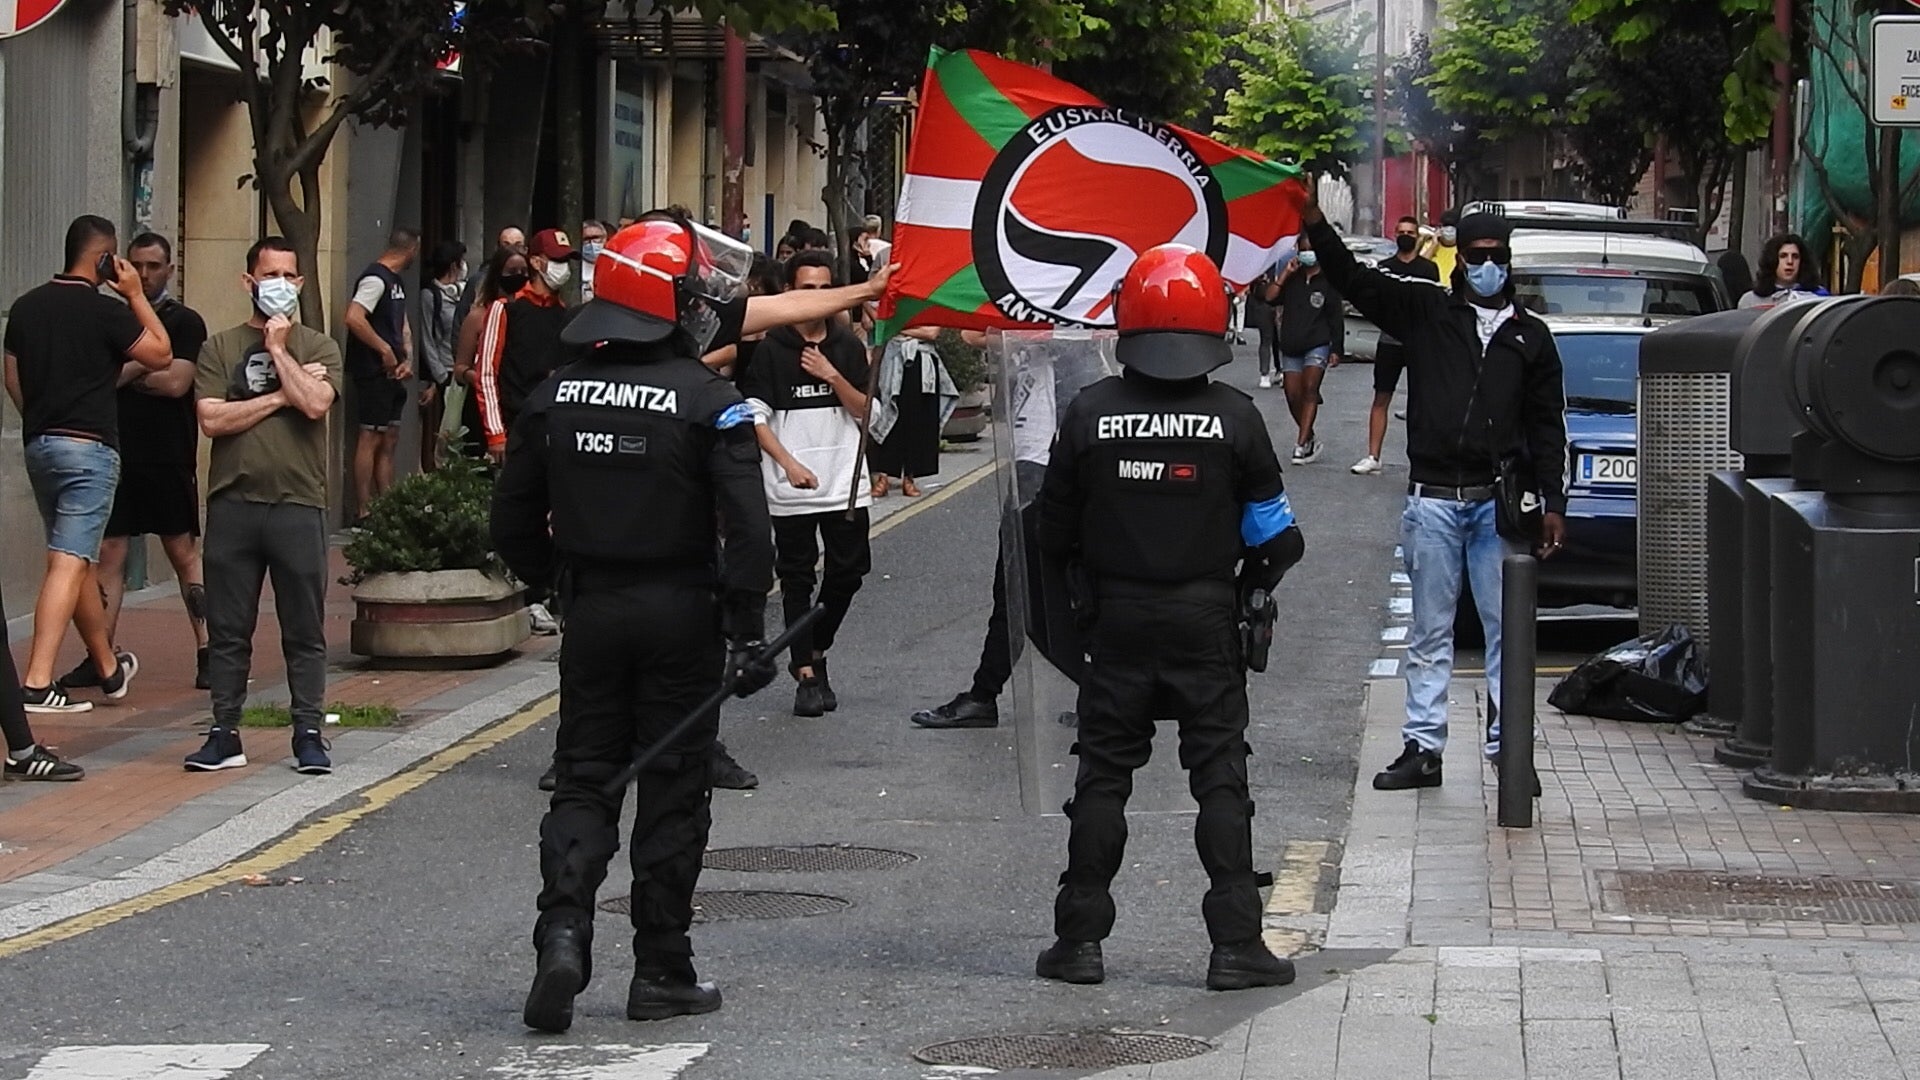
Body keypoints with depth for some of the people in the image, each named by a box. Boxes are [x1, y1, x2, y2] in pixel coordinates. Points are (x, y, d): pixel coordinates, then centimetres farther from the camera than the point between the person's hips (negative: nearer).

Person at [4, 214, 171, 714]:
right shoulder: (105, 311, -12)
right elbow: (161, 356, -3)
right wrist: (136, 296, 1)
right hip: (89, 447, -7)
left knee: (81, 559, 18)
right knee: (69, 563, -9)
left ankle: (109, 667, 32)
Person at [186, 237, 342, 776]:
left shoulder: (318, 348, 8)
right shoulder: (220, 348, 10)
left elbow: (315, 404, -11)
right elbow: (212, 419, -4)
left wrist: (278, 350, -4)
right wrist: (280, 395, -6)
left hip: (298, 503, -1)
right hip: (233, 503, 1)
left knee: (304, 629, 2)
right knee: (227, 629, 4)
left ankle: (308, 735, 8)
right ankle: (224, 734, 11)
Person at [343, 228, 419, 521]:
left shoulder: (397, 282, 17)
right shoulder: (376, 279, -14)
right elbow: (353, 318, -26)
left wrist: (407, 359, 5)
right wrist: (385, 351, -19)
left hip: (392, 374, 10)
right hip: (374, 373, -10)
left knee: (390, 441, 12)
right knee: (371, 439, -8)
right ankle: (363, 511, -7)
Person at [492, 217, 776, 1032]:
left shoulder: (556, 395, 2)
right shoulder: (708, 401, -11)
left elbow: (514, 519, 7)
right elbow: (746, 526, -16)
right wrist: (747, 630, -12)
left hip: (591, 608, 3)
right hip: (681, 615, -3)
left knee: (584, 781, 10)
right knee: (672, 793, 6)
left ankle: (563, 933, -11)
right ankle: (661, 972, 10)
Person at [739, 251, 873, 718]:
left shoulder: (848, 346, 7)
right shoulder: (771, 350, -3)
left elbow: (865, 412, 5)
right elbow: (756, 417, -5)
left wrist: (833, 376, -11)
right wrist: (789, 463, -16)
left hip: (846, 483, 3)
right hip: (791, 489, -3)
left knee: (848, 571, 4)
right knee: (797, 580, 0)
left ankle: (816, 651, 25)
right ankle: (807, 675, 4)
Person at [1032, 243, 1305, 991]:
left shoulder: (1089, 413, -5)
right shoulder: (1233, 417, -8)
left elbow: (1055, 531, 1)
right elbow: (1272, 534, -3)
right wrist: (1251, 587, 17)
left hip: (1115, 619, 1)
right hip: (1206, 620, -1)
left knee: (1102, 776, 8)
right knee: (1221, 779, 4)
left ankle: (1080, 940, 9)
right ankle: (1236, 944, 1)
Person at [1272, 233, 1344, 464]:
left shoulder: (1327, 281, 2)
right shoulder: (1291, 278, 8)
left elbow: (1336, 317, 3)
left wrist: (1337, 349, -1)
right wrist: (1285, 274, -11)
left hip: (1317, 344, -3)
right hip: (1290, 346, 3)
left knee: (1310, 389, -18)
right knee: (1293, 395, 0)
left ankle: (1302, 445, -23)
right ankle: (1311, 439, 20)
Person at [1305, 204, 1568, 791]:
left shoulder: (1530, 336, 11)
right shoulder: (1425, 313, 7)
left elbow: (1548, 427, 12)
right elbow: (1352, 277, 0)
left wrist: (1553, 504, 6)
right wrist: (1313, 219, -15)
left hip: (1499, 501, 0)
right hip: (1433, 500, 0)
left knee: (1507, 628, 1)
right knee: (1430, 631, 5)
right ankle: (1423, 746, 9)